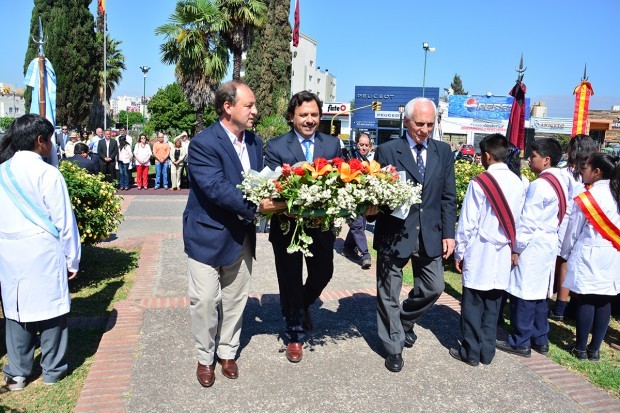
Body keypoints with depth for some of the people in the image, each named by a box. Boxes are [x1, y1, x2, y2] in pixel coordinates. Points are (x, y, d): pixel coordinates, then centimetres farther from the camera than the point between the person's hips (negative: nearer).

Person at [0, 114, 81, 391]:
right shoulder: (47, 174, -13)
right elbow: (64, 222, -10)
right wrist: (72, 259, -1)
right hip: (43, 252, -5)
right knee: (49, 308, 8)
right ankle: (53, 370, 21)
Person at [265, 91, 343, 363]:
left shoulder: (333, 144, 3)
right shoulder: (275, 147, -7)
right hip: (287, 225, -3)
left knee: (323, 272, 16)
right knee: (290, 281, 11)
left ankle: (303, 304, 50)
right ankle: (295, 335, 31)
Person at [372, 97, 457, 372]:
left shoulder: (443, 151, 7)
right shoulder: (387, 150, -5)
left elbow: (448, 197, 8)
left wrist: (448, 233, 3)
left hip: (430, 235, 4)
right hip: (394, 233, -3)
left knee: (433, 288, 11)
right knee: (389, 294, 7)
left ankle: (405, 319, 40)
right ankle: (394, 347, 26)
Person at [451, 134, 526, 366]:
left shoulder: (479, 183, -14)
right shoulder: (518, 183, 1)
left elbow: (467, 223, -12)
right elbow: (517, 221, 7)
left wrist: (459, 252, -2)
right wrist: (511, 247, 18)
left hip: (479, 253, -5)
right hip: (503, 254, 5)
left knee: (473, 305, 6)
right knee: (492, 305, 14)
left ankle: (471, 352, 15)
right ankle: (487, 352, 23)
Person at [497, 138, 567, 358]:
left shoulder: (540, 185, -18)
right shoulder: (559, 181, 10)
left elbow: (528, 221, -18)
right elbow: (559, 216, 14)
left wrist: (517, 248, -11)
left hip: (532, 246, -9)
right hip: (548, 243, 9)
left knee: (523, 294, 0)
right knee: (539, 293, 17)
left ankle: (520, 343, 10)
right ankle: (540, 340, 26)